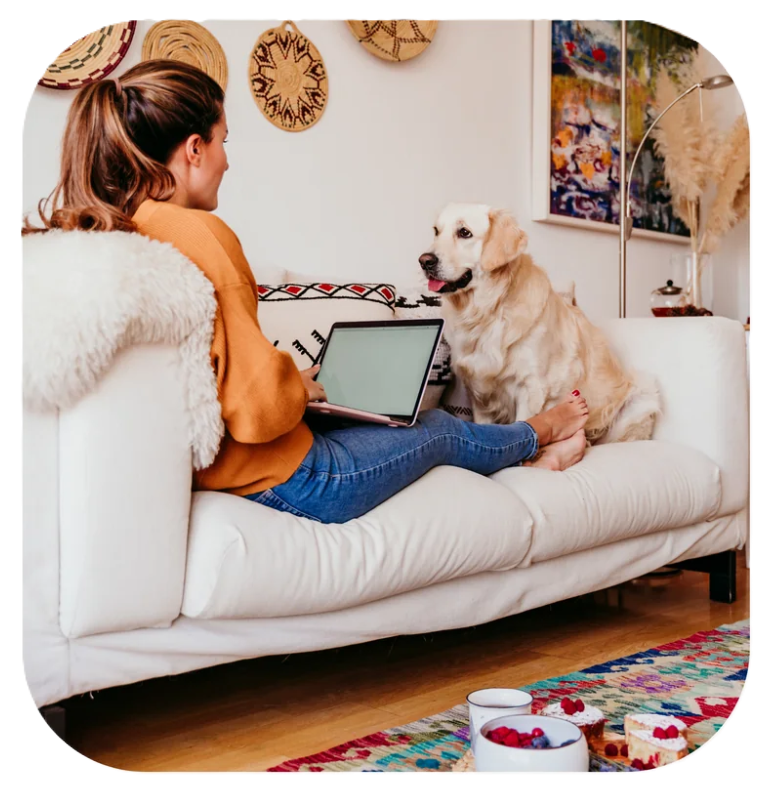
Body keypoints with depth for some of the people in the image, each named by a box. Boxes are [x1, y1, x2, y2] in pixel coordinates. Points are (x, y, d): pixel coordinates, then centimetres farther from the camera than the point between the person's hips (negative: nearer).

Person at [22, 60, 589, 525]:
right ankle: (534, 434, 50)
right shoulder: (198, 233, -25)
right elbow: (259, 409, -28)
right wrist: (299, 389, -7)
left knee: (410, 418, 27)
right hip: (280, 481, -8)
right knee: (438, 427, 19)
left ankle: (527, 457, 49)